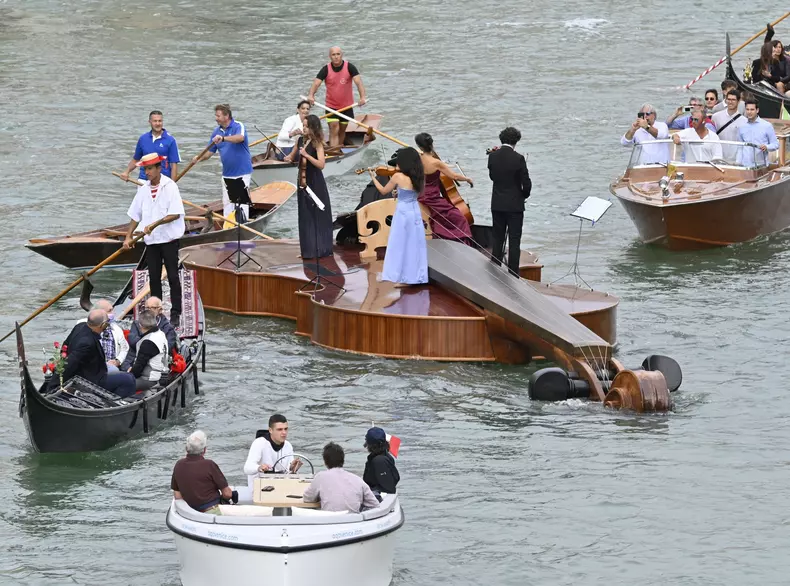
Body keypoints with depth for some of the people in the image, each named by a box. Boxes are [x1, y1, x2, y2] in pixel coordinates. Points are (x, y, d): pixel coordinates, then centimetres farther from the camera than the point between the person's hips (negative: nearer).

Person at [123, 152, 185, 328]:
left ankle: (175, 314, 0)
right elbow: (135, 215, 14)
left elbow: (175, 214, -16)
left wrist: (154, 224, -23)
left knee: (173, 277, -3)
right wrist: (128, 236, 6)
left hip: (169, 239, -5)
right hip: (151, 241, 5)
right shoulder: (143, 190, 8)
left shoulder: (170, 186, -9)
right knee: (154, 278, 8)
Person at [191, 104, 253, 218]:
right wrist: (200, 158, -11)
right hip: (227, 173, 6)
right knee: (227, 202, 10)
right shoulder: (217, 131, 9)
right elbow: (210, 152, 10)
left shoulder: (238, 126, -11)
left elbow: (240, 137, -35)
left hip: (242, 172, -6)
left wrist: (223, 138, -48)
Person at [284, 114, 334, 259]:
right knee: (305, 217, 8)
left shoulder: (317, 144, -10)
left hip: (315, 185, -6)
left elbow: (321, 164, -21)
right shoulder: (301, 141, 8)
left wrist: (306, 155, -27)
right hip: (303, 184, 6)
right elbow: (291, 157, 23)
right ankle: (308, 250, 14)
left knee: (318, 216, -2)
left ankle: (321, 249, 4)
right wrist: (288, 159, 1)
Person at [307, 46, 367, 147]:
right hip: (331, 106, -1)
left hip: (347, 106, 1)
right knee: (334, 130, -13)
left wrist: (363, 96, -39)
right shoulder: (326, 69, -8)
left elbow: (358, 81, -22)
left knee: (342, 130, 16)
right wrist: (311, 95, -39)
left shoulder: (349, 67, -10)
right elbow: (316, 83, -18)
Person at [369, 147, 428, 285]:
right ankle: (415, 275, 12)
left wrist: (373, 177, 11)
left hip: (402, 213, -5)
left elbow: (383, 191, -1)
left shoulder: (398, 177, -15)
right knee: (414, 246, 10)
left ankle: (396, 275, 4)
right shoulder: (418, 177, -1)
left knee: (399, 246, 3)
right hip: (415, 213, 5)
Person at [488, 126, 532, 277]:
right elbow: (526, 183, -12)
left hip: (497, 204, 4)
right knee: (514, 241, 1)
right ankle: (513, 275, 2)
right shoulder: (518, 159, -17)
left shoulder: (493, 156, -4)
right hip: (515, 205, -4)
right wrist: (524, 195, 6)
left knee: (498, 240, 15)